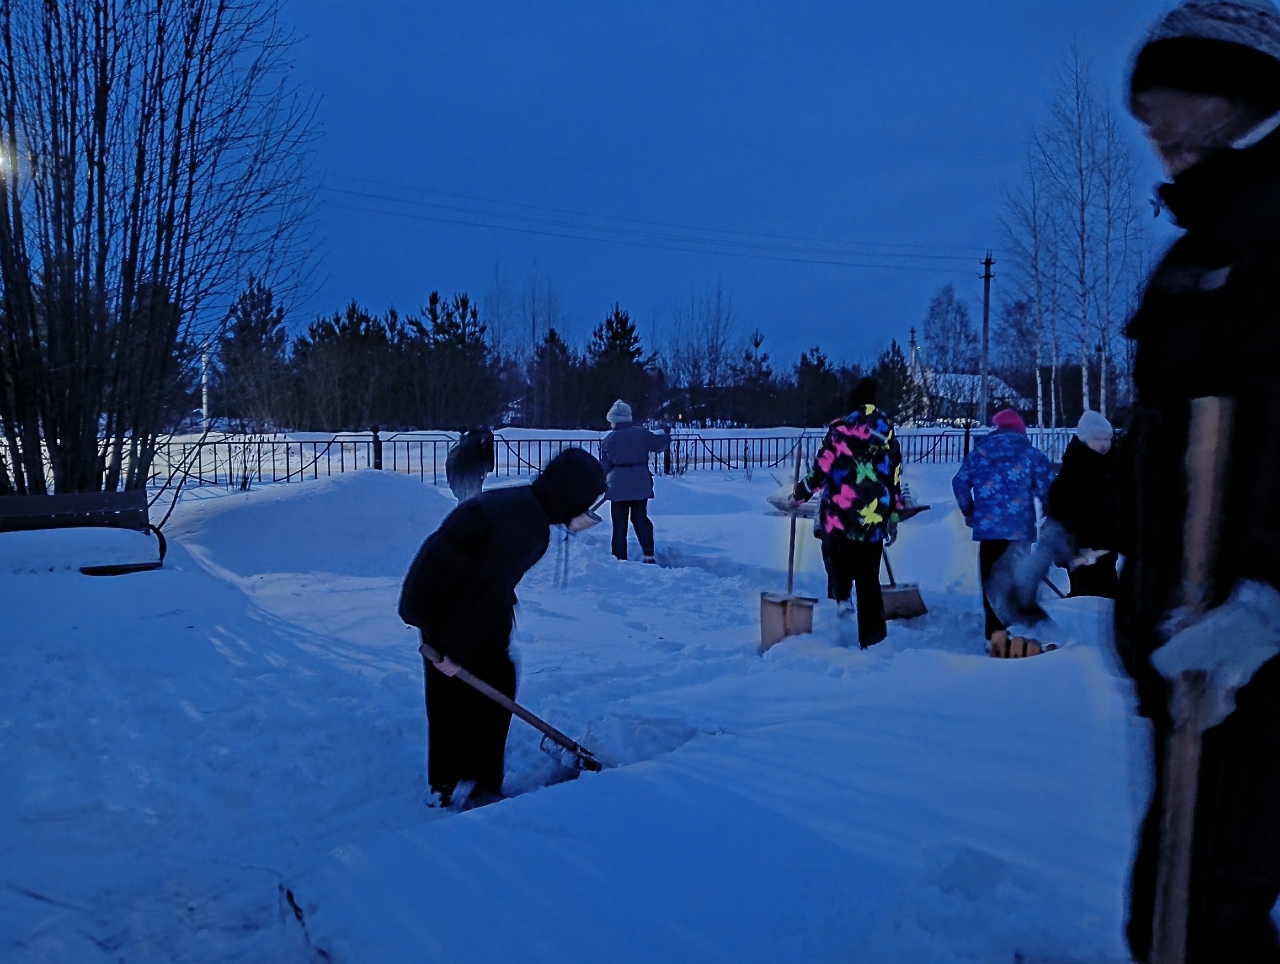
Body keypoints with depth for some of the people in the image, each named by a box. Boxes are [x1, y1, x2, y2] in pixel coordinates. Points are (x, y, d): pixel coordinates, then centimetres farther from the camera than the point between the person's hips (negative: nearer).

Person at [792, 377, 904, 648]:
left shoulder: (841, 430, -3)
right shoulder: (889, 435, 10)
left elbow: (821, 469, -5)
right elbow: (895, 481, 14)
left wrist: (799, 494, 11)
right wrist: (893, 518, 22)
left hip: (838, 514, -3)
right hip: (873, 520, 3)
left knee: (835, 553, 24)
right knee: (869, 580, 9)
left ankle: (841, 597, 2)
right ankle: (872, 639, 10)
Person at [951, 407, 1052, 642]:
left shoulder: (980, 451, 8)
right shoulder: (1031, 453, 2)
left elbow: (960, 482, 6)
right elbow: (1046, 488, -3)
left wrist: (969, 512, 18)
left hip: (988, 527, 1)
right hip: (1019, 528, -1)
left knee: (991, 580, 9)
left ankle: (995, 632, 9)